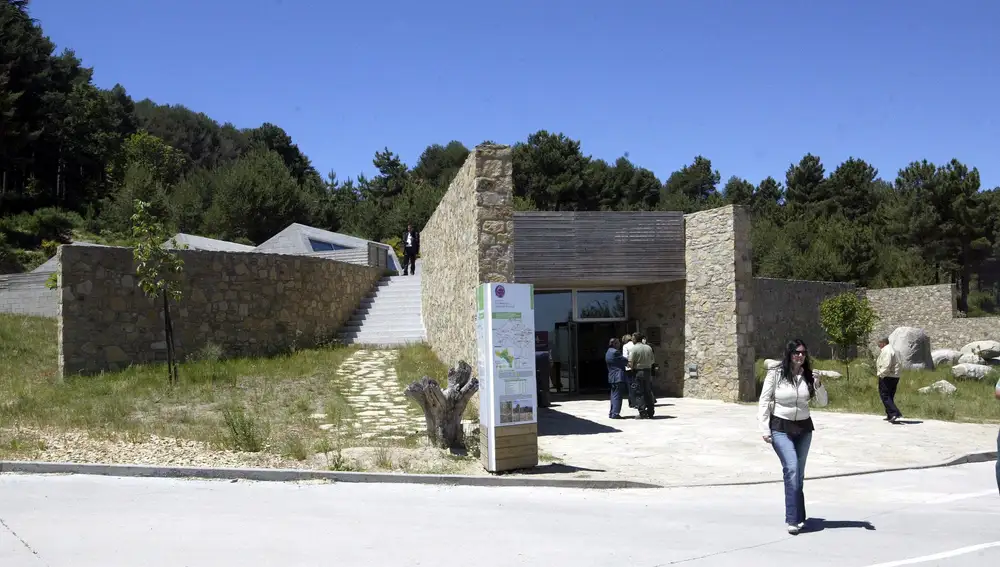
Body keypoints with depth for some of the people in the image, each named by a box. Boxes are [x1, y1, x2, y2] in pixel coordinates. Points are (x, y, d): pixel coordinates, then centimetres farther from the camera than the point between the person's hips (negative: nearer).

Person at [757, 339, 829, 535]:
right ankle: (793, 519, -16)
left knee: (799, 474, 10)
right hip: (781, 428, -4)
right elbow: (764, 402, -4)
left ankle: (798, 518, 20)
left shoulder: (808, 376, 1)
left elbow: (823, 402, 4)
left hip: (804, 429, 4)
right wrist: (764, 429, -9)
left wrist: (818, 385, -15)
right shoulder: (775, 374, -8)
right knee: (792, 469, -17)